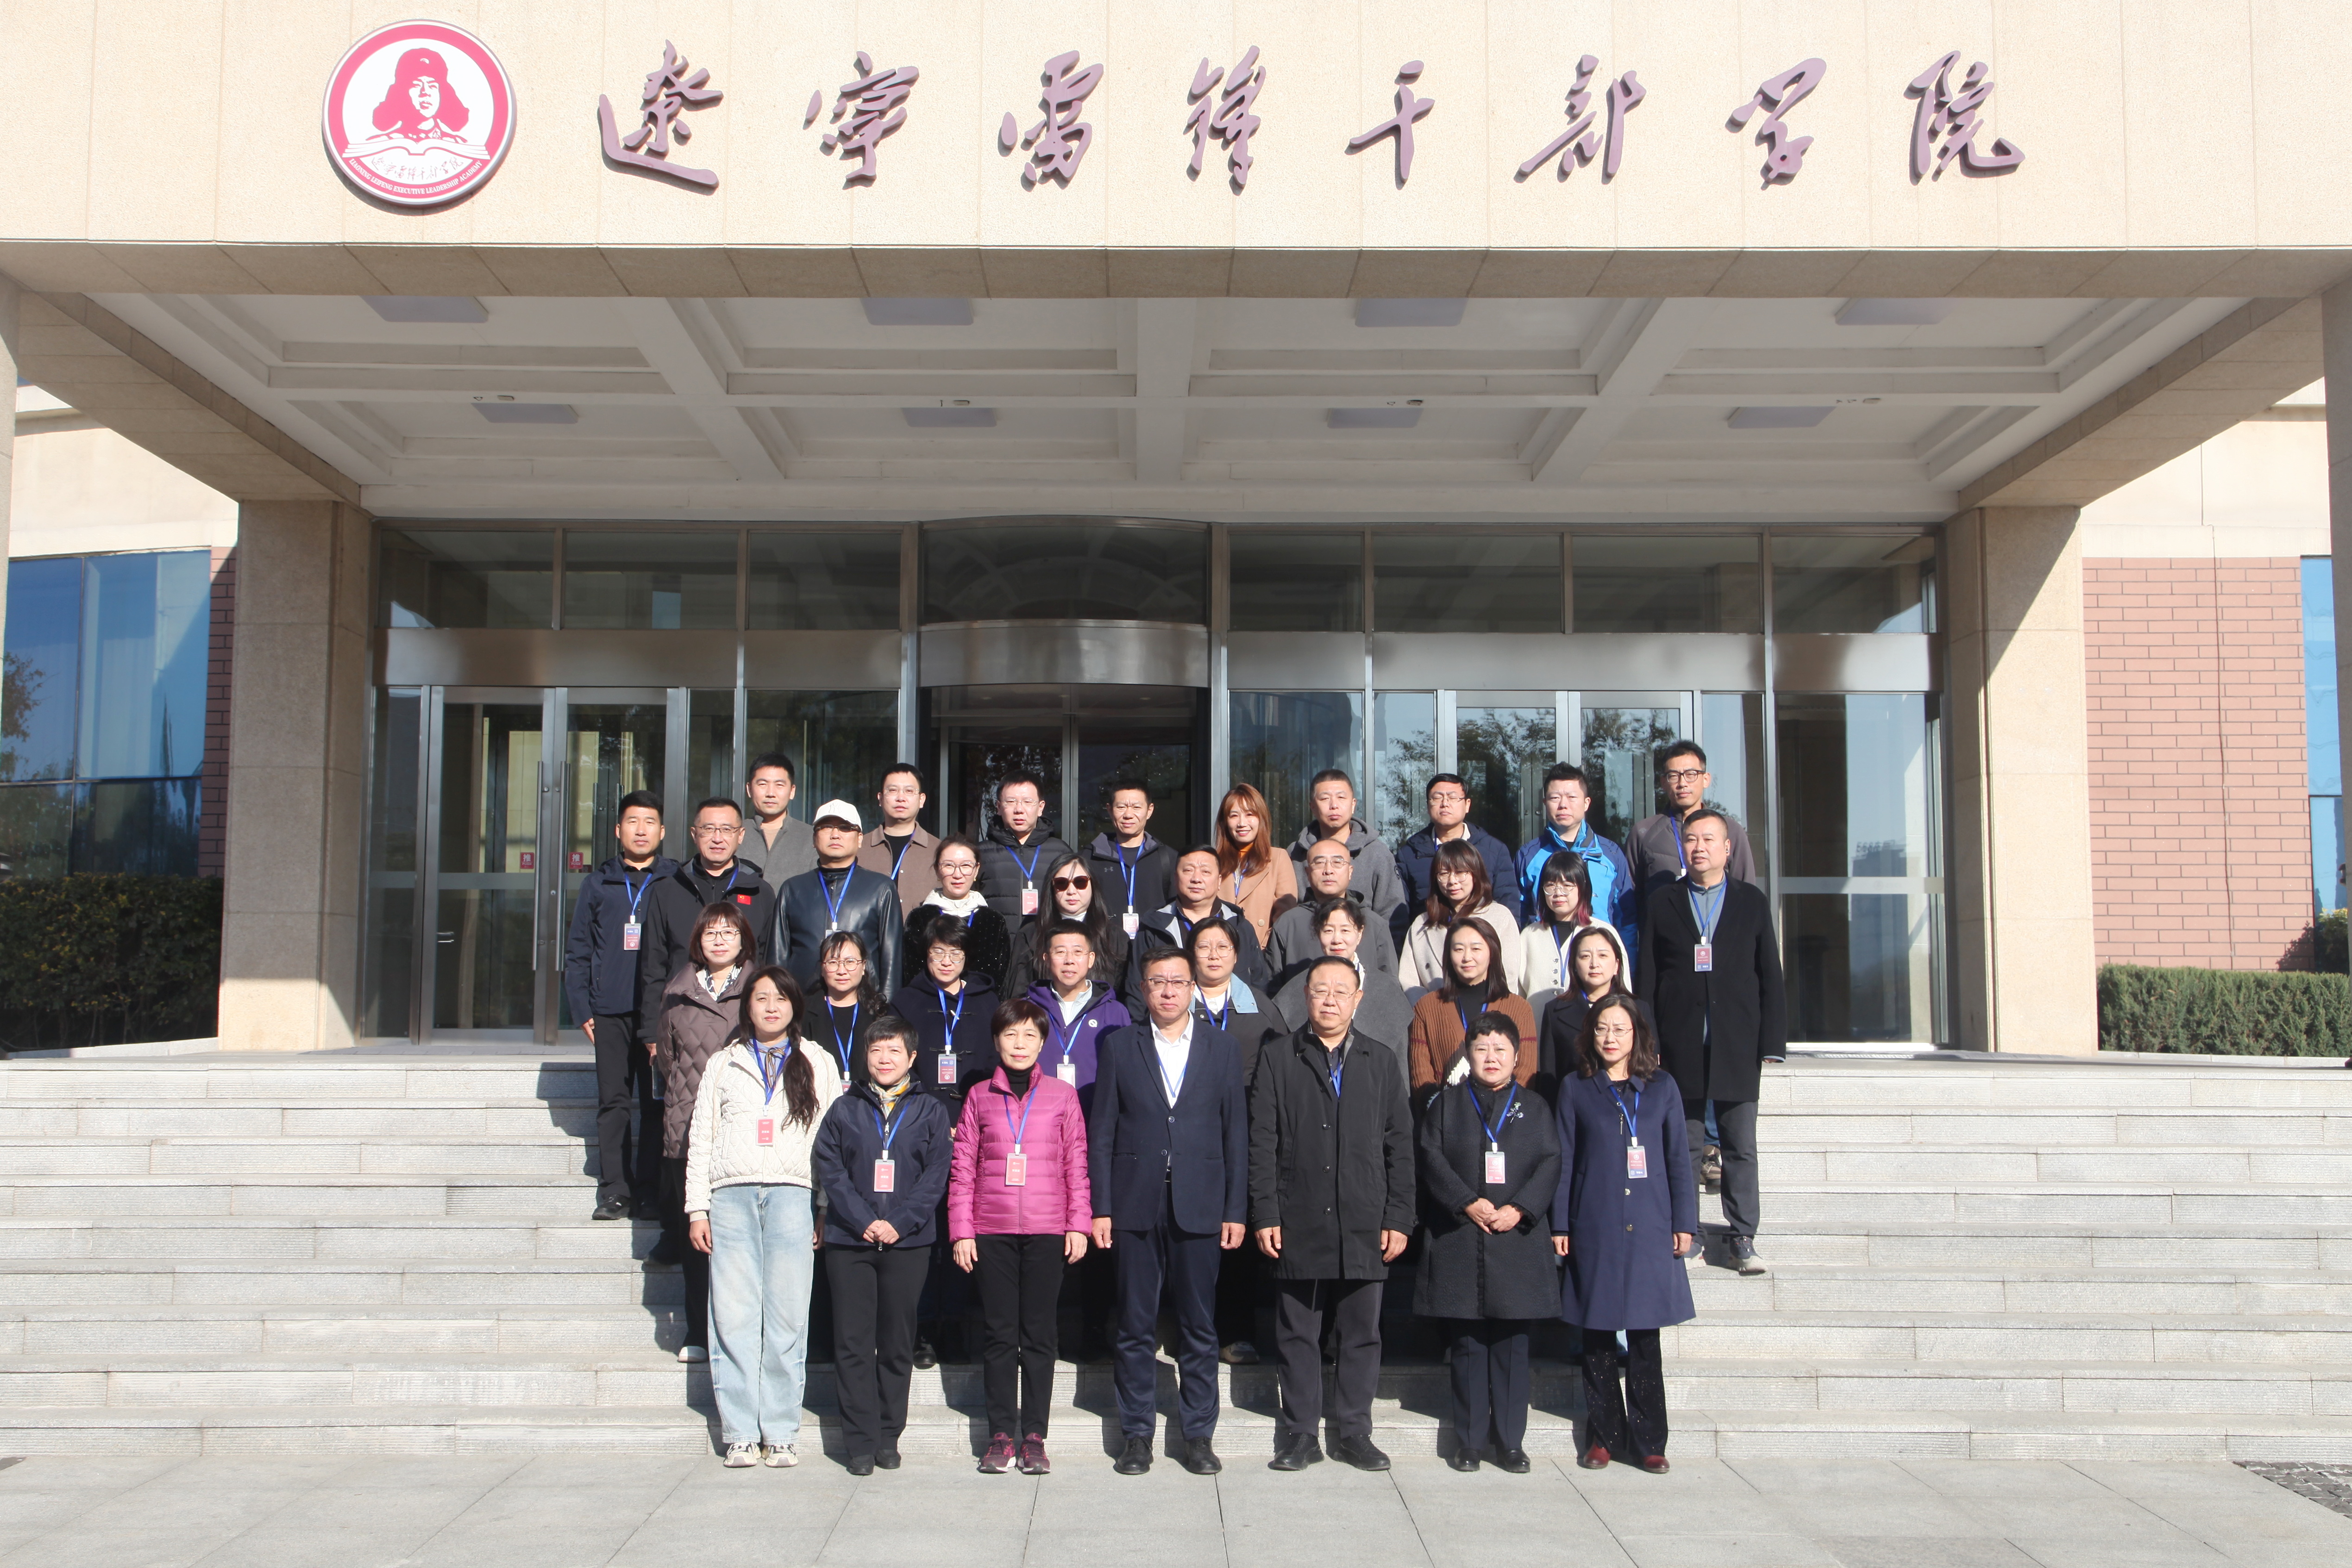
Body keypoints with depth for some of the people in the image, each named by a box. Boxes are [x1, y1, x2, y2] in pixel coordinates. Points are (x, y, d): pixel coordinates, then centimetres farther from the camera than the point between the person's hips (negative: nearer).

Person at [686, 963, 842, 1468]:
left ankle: (780, 1435, 2)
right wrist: (697, 1208, 5)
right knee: (734, 1319, -3)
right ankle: (740, 1435, 2)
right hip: (731, 1196, 1)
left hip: (792, 1196, -1)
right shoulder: (723, 1065, 16)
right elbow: (701, 1140, 14)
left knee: (788, 1320, -4)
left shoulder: (818, 1066, 14)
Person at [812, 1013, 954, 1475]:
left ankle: (889, 1437, 15)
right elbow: (829, 1169, 1)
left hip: (908, 1242, 0)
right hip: (849, 1241, 1)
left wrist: (899, 1222, -12)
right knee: (853, 1343, 0)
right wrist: (863, 1222, -12)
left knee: (897, 1343, 5)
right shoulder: (845, 1108, 8)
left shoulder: (931, 1110, 7)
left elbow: (936, 1174, 0)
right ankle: (861, 1442, 5)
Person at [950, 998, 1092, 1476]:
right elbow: (963, 1168, 6)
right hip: (992, 1231, 1)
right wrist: (961, 1230, 1)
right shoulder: (980, 1097, 8)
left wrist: (1079, 1224, 0)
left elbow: (1076, 1164, 6)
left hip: (1047, 1231, 0)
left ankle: (1034, 1437, 10)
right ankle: (1001, 1435, 12)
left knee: (1039, 1334, 3)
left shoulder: (1062, 1096, 7)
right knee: (999, 1333, 4)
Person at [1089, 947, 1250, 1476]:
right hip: (1136, 1207, 0)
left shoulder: (1221, 1046, 7)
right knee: (1134, 1328, 5)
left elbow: (1236, 1133, 5)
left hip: (1200, 1207, 0)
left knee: (1200, 1328, 5)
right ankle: (1136, 1435, 16)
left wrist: (1236, 1210, 0)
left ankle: (1198, 1434, 16)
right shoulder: (1119, 1046, 6)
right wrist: (1100, 1208, -2)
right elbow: (1101, 1131, 4)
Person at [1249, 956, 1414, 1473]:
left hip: (1365, 1227, 1)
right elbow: (1262, 1144, 2)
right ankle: (1300, 1433, 15)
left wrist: (1398, 1218, 1)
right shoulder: (1278, 1061, 6)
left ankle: (1353, 1431, 18)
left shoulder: (1381, 1062, 11)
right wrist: (1265, 1215, -6)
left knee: (1362, 1334, 6)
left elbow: (1399, 1145, 8)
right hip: (1299, 1225, -1)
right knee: (1297, 1334, 5)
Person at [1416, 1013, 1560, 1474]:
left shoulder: (1535, 1107, 10)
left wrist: (1520, 1209, -12)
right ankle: (1469, 1440, 12)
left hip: (1518, 1242, 1)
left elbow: (1550, 1163, 2)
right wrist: (1468, 1203, -14)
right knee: (1467, 1345, 4)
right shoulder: (1447, 1103, 7)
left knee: (1512, 1345, 4)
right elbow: (1432, 1159, -2)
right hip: (1460, 1242, -1)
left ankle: (1510, 1440, 13)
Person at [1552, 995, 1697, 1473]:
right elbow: (1564, 1161, 5)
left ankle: (1648, 1441, 10)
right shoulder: (1575, 1089, 5)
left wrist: (1684, 1223, 3)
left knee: (1644, 1338, 2)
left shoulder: (1662, 1087, 6)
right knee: (1597, 1338, 4)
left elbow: (1679, 1160, 7)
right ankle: (1603, 1437, 14)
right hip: (1594, 1231, 0)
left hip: (1649, 1231, 0)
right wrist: (1560, 1226, 0)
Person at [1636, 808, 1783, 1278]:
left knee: (1741, 1147, 2)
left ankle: (1743, 1239, 8)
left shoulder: (1752, 901, 8)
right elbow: (1647, 979, 5)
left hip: (1737, 1045, 0)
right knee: (1683, 1146, 5)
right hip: (1681, 1046, 0)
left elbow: (1770, 977, 6)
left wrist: (1772, 1042, -1)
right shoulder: (1662, 903, 8)